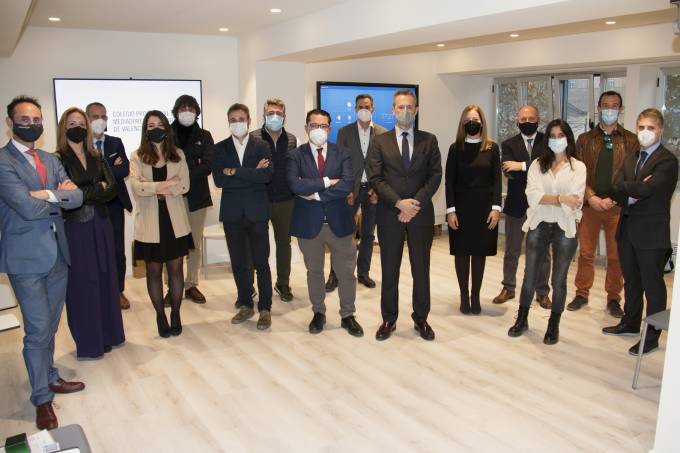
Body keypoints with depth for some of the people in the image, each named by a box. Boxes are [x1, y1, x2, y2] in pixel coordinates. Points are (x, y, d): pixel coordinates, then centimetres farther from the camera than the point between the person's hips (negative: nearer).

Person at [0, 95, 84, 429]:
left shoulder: (51, 160, 12)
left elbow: (77, 196, 0)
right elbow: (28, 208, -20)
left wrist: (48, 194, -17)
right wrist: (60, 195, -5)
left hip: (57, 253, 6)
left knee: (50, 326, 18)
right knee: (37, 330, 0)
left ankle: (50, 378, 35)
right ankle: (41, 398, 14)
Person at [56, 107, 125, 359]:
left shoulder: (97, 158, 10)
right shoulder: (57, 160, -5)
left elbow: (112, 190, -1)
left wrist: (84, 192, -14)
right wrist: (98, 188, -7)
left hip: (100, 226, 5)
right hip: (75, 229, -5)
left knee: (105, 279, 10)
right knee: (82, 283, 3)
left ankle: (108, 334, 25)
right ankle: (88, 343, 15)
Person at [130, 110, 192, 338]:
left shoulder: (178, 155, 6)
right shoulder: (137, 156, 1)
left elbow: (184, 185, -7)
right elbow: (136, 186, -14)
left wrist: (154, 188, -14)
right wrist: (166, 185, -15)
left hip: (175, 221, 1)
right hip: (149, 222, -1)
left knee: (175, 268, 7)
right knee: (154, 270, 7)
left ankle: (175, 314, 21)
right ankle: (160, 315, 21)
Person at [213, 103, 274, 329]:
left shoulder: (261, 146, 2)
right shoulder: (220, 148, 6)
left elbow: (267, 175, -14)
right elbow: (219, 180, -8)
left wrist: (234, 171, -15)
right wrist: (252, 174, -12)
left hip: (257, 213, -2)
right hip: (232, 214, 2)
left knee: (261, 263, 2)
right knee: (238, 263, 11)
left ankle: (265, 309, 13)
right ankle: (246, 305, 25)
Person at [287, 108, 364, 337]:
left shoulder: (343, 154, 1)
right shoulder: (296, 155, -2)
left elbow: (347, 184, -15)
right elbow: (295, 185, -19)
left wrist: (316, 194, -17)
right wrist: (327, 182, -18)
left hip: (339, 221, 1)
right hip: (309, 223, 0)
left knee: (346, 271, 8)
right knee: (314, 271, 15)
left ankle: (348, 315, 25)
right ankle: (319, 313, 33)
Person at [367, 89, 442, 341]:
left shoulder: (429, 140, 7)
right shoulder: (379, 142, 4)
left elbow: (435, 175, 0)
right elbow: (375, 178, -4)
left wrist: (416, 203, -12)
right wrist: (399, 203, -15)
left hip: (421, 213, 1)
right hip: (389, 214, 0)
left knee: (421, 269, 8)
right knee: (389, 270, 7)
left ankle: (421, 319, 21)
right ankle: (389, 319, 20)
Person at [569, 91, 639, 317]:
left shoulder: (631, 140, 4)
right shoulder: (585, 139, 8)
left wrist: (613, 199, -11)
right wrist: (591, 197, -11)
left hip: (618, 207, -1)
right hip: (589, 204, 1)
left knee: (616, 256, 5)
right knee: (585, 253, 7)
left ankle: (613, 298, 20)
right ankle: (582, 294, 21)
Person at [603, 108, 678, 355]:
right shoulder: (630, 159, 12)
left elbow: (645, 189, -25)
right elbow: (616, 191, 2)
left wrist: (625, 187, -8)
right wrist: (632, 195, -16)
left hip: (651, 232, -7)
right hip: (628, 230, 7)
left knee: (653, 285, 4)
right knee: (631, 281, 19)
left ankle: (651, 335, 14)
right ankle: (630, 323, 35)